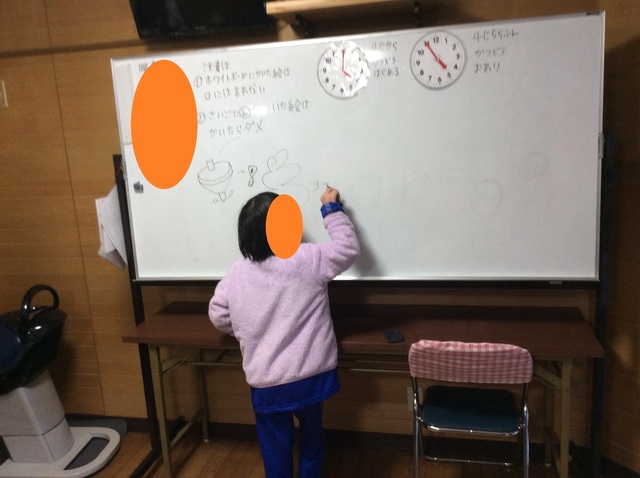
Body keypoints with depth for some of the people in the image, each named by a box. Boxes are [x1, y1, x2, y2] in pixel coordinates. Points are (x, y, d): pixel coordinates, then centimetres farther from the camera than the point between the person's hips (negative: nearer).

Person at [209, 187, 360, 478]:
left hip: (266, 383, 1)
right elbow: (348, 248, 1)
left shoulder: (236, 273, -3)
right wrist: (332, 209, 9)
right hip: (311, 377, 0)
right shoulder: (308, 259, -12)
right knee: (312, 438, 26)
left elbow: (218, 316, 5)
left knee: (276, 449, 19)